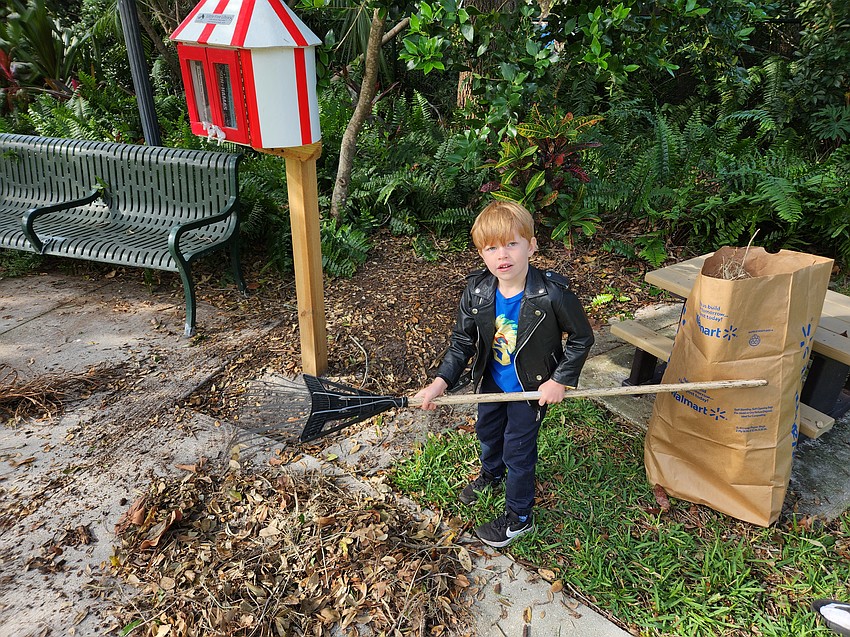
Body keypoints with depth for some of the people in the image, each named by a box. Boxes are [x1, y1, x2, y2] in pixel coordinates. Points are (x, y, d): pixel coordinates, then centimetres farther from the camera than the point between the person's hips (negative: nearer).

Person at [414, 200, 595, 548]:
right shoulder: (476, 292, -18)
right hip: (491, 382, 5)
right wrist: (441, 382, -17)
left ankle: (518, 518, 36)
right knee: (487, 431, 28)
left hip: (531, 389, -5)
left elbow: (582, 338, -14)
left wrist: (560, 380, -17)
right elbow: (462, 341, -8)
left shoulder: (553, 294, -30)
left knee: (518, 450, 9)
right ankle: (491, 473, 63)